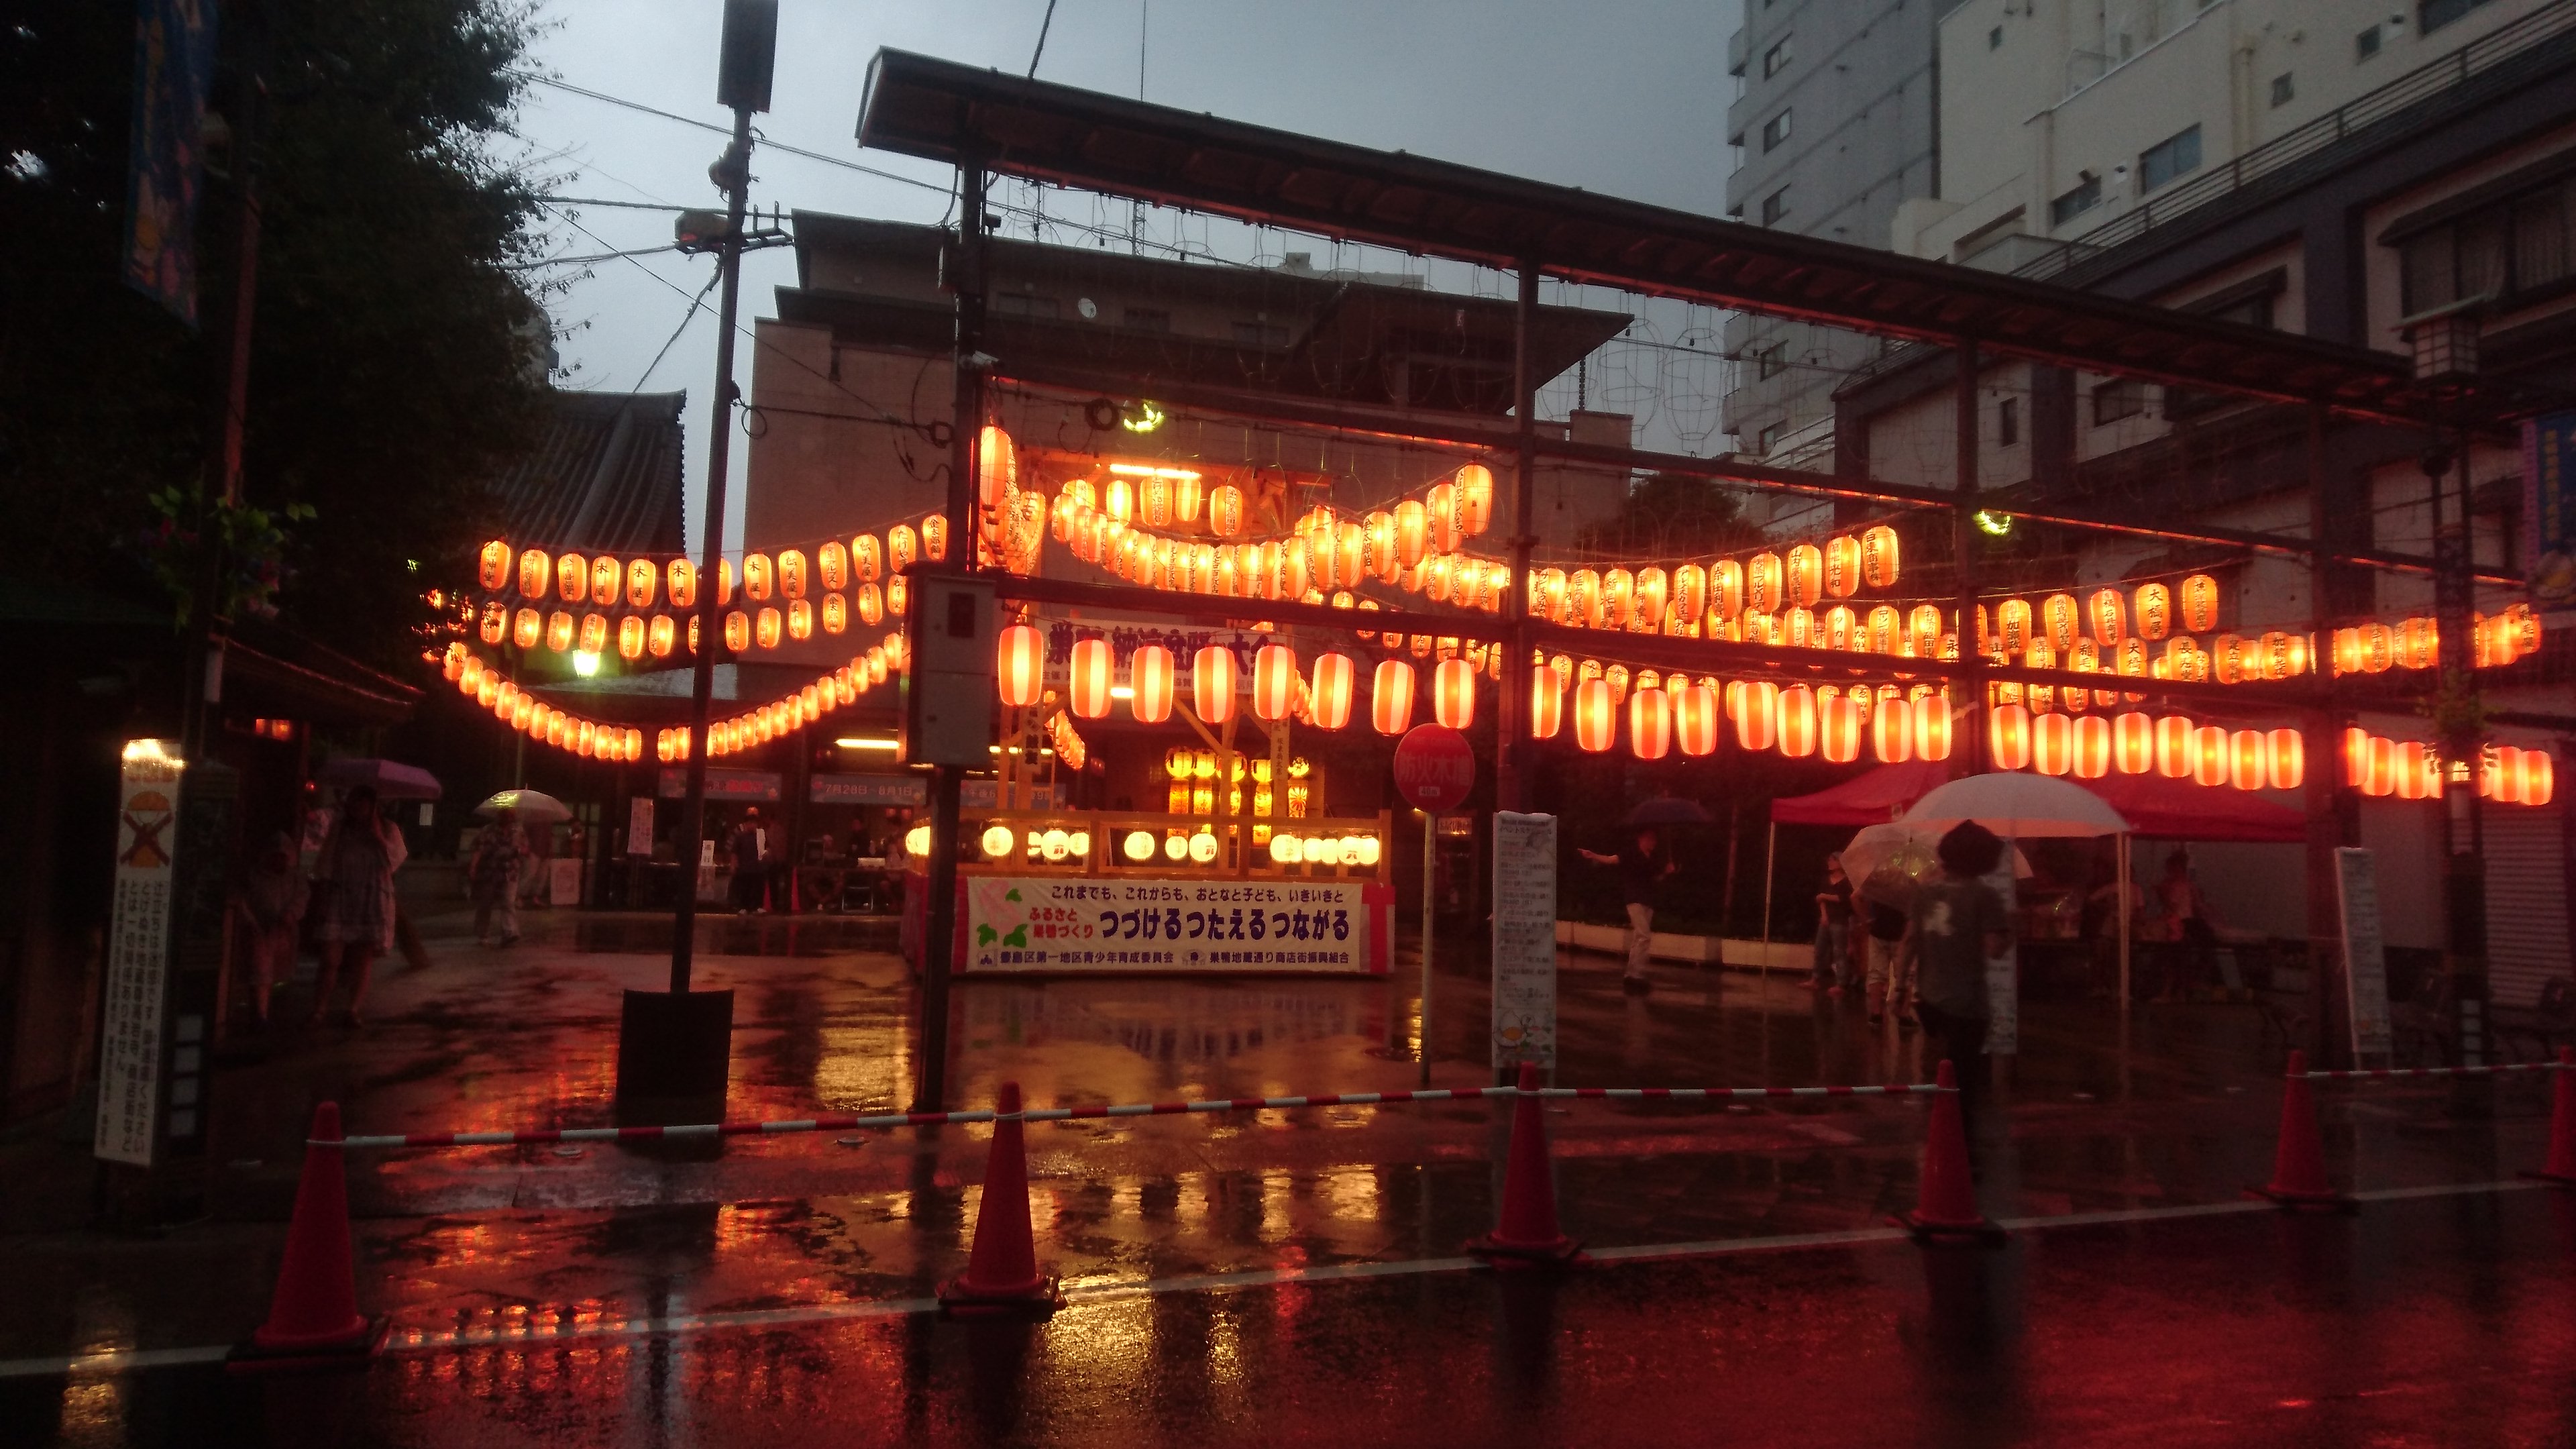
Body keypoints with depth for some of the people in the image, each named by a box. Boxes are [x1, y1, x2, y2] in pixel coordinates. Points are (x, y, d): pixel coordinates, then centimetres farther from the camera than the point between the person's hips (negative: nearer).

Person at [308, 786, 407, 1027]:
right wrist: (322, 888, 4)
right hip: (339, 900, 0)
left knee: (362, 962, 4)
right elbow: (325, 864, 9)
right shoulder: (338, 828, 5)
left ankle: (354, 1010, 13)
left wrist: (378, 837, -15)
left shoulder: (388, 829, 3)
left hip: (373, 903, 0)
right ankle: (318, 1011, 0)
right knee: (330, 960, -7)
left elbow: (394, 860, -9)